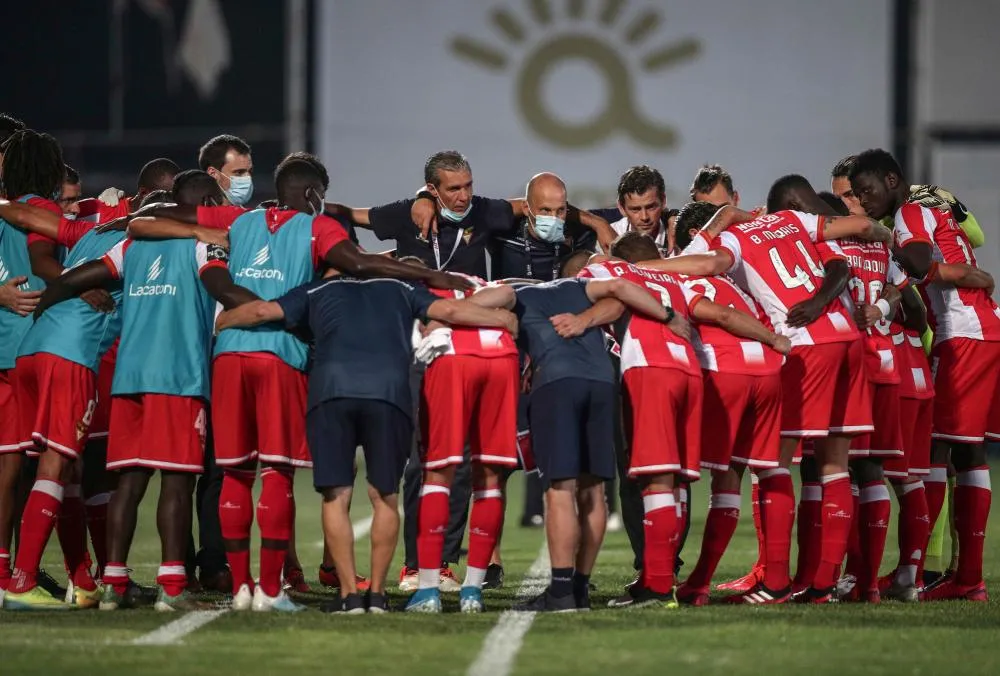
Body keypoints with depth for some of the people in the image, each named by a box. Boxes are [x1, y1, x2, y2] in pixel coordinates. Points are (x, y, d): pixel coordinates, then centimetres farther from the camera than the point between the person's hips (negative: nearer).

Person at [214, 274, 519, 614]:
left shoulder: (319, 292, 29)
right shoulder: (400, 290, 30)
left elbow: (263, 311, 24)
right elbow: (449, 310, 23)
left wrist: (219, 322, 41)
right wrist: (505, 320, 36)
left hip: (330, 391, 0)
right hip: (389, 391, 1)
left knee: (336, 497, 6)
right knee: (385, 497, 12)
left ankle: (349, 594, 2)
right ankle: (377, 593, 12)